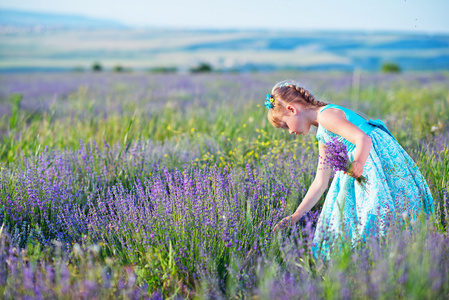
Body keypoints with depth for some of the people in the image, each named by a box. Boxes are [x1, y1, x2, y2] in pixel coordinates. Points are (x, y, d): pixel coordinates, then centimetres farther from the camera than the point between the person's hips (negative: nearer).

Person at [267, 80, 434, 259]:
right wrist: (295, 216, 22)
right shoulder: (323, 137, 22)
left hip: (379, 157, -10)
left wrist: (359, 163, -41)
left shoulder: (326, 115, -7)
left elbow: (363, 139, -20)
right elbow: (320, 183, 22)